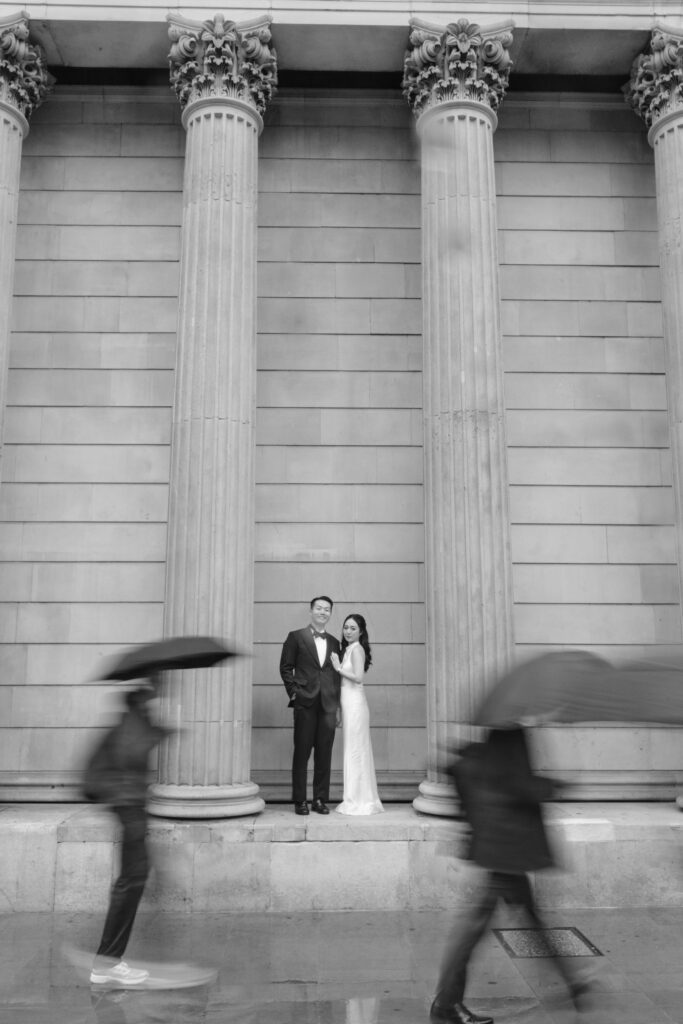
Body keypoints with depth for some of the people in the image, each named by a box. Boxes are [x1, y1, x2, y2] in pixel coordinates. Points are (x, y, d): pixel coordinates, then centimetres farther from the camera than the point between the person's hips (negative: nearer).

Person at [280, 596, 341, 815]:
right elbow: (285, 667, 4)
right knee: (302, 752, 0)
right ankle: (300, 801, 7)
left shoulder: (334, 642, 15)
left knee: (324, 754, 4)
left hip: (328, 705, 3)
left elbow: (336, 673, 15)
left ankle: (320, 799, 12)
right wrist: (293, 692, -6)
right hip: (305, 704, -3)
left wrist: (338, 704, 8)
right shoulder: (296, 637, 5)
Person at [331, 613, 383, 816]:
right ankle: (358, 799, 19)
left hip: (355, 704, -9)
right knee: (355, 751, 12)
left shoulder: (357, 649, -10)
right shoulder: (348, 649, 16)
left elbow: (358, 677, -20)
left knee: (355, 751, -4)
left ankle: (359, 801, 2)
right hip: (349, 704, 9)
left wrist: (339, 668, -13)